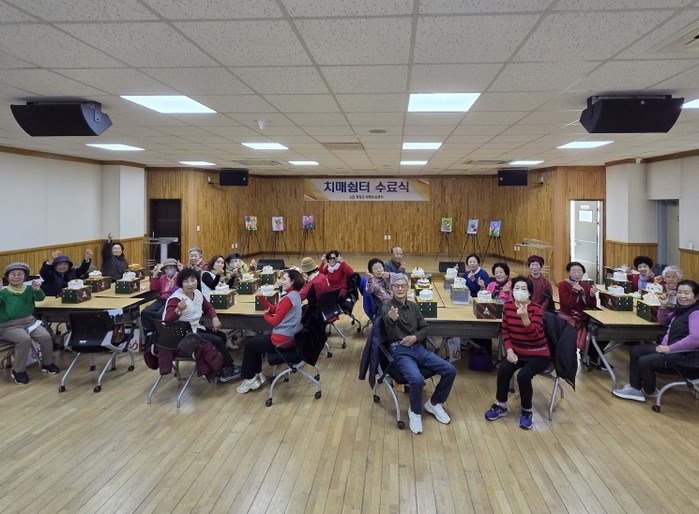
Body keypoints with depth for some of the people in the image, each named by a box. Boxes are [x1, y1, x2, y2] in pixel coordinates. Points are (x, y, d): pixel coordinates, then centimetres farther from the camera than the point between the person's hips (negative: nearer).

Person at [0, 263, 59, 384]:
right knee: (24, 339, -31)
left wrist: (37, 289, -37)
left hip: (29, 321, 3)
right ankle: (18, 371, -11)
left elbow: (40, 298, -15)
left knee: (46, 337, -20)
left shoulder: (29, 289, 4)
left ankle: (47, 364, 6)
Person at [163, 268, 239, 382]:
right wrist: (178, 310, -50)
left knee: (222, 336, 5)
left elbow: (208, 307, 15)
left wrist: (214, 318, -4)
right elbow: (168, 320, -32)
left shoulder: (197, 293, -1)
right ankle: (228, 369, 7)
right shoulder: (175, 299, -23)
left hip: (195, 328, 9)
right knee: (217, 341, -12)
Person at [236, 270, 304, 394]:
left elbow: (275, 321, -19)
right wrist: (261, 297, 0)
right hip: (290, 337, 10)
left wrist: (266, 315, 1)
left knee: (249, 343, 10)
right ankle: (257, 375, 21)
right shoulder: (294, 295, 9)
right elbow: (273, 309, 12)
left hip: (282, 340, -10)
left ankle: (249, 378, 19)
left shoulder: (288, 298, -22)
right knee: (255, 340, 24)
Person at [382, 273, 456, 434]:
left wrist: (415, 337, -6)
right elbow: (386, 320, -29)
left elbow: (425, 328, 17)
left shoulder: (413, 306, 13)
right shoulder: (387, 307, -6)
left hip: (417, 347, 6)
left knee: (450, 370, -8)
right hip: (400, 351, -6)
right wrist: (391, 318, -55)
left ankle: (434, 404, 15)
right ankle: (415, 412, -3)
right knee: (417, 379, -33)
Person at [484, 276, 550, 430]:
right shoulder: (508, 306, -3)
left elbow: (534, 334, -29)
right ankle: (501, 405, 0)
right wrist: (509, 350, -7)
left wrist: (524, 317, -45)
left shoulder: (536, 309, -17)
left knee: (523, 376, -28)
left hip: (538, 354, -4)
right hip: (517, 351, 4)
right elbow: (505, 331, 5)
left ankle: (526, 412, -2)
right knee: (503, 369, -23)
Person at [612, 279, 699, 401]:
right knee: (635, 351, 6)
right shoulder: (681, 308, 10)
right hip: (667, 347, 10)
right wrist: (663, 306, 5)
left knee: (645, 361, -19)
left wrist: (670, 348, -26)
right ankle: (635, 388, 6)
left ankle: (650, 391, 9)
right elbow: (663, 322, 24)